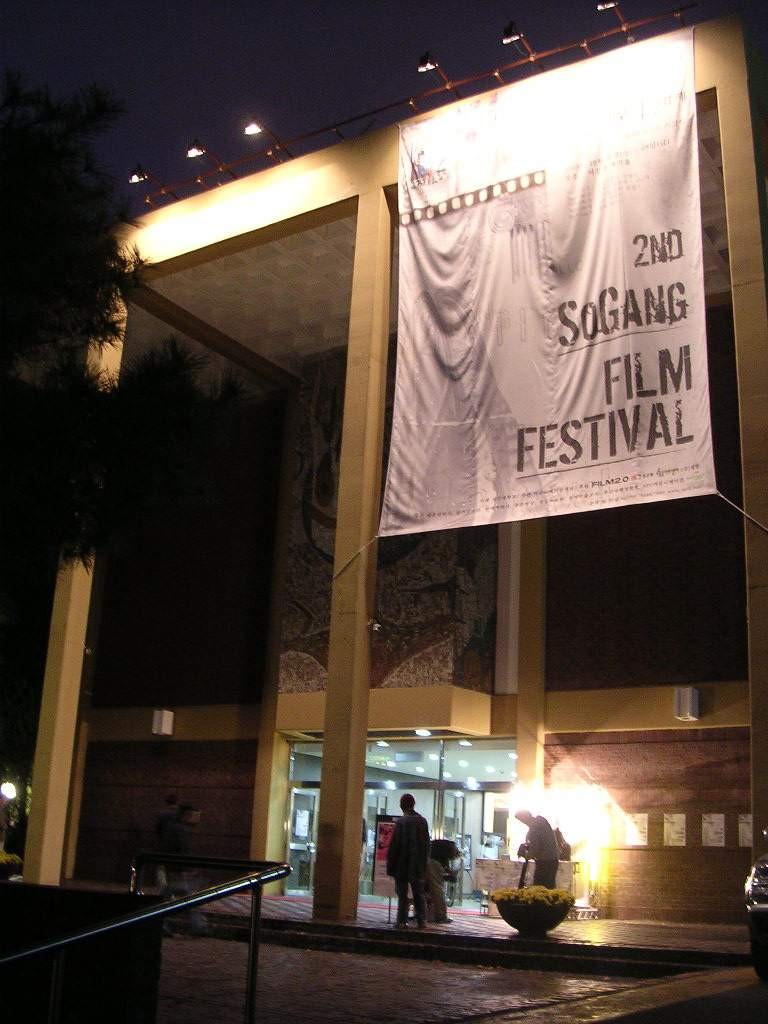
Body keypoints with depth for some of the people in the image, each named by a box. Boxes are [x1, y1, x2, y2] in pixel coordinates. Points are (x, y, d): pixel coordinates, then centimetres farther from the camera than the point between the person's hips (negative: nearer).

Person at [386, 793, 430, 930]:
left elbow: (394, 845, -11)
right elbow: (427, 844, 8)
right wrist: (425, 861, 16)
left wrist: (390, 865, -4)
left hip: (403, 865, -4)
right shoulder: (423, 821, 2)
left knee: (402, 894, 3)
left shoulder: (401, 822, -12)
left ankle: (402, 921, 1)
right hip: (419, 867, 4)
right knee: (419, 894, 11)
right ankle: (421, 921, 9)